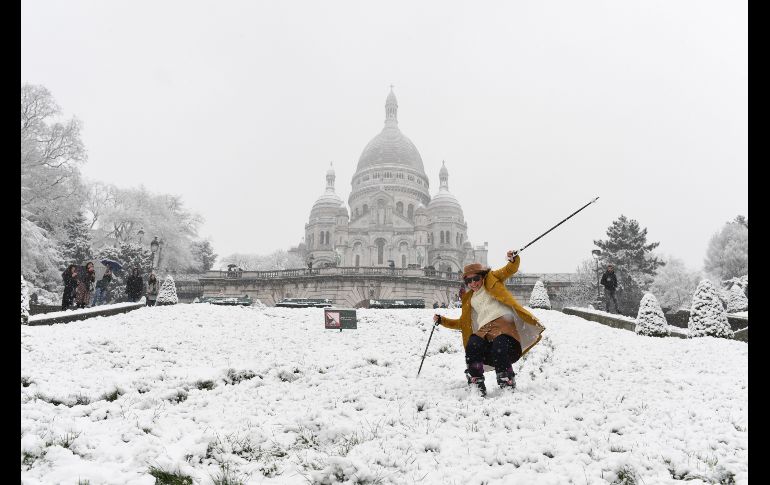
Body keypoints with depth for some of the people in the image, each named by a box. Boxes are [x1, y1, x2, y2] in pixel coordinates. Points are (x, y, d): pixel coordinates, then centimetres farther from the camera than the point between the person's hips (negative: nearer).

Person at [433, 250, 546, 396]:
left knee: (499, 351, -30)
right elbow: (462, 323, 35)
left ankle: (508, 387, -15)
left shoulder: (492, 279, 19)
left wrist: (514, 259, -13)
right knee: (473, 345, -27)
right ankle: (477, 388, -22)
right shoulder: (469, 299, 31)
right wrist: (442, 320, 26)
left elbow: (511, 269, 9)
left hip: (504, 322, -4)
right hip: (484, 330, 4)